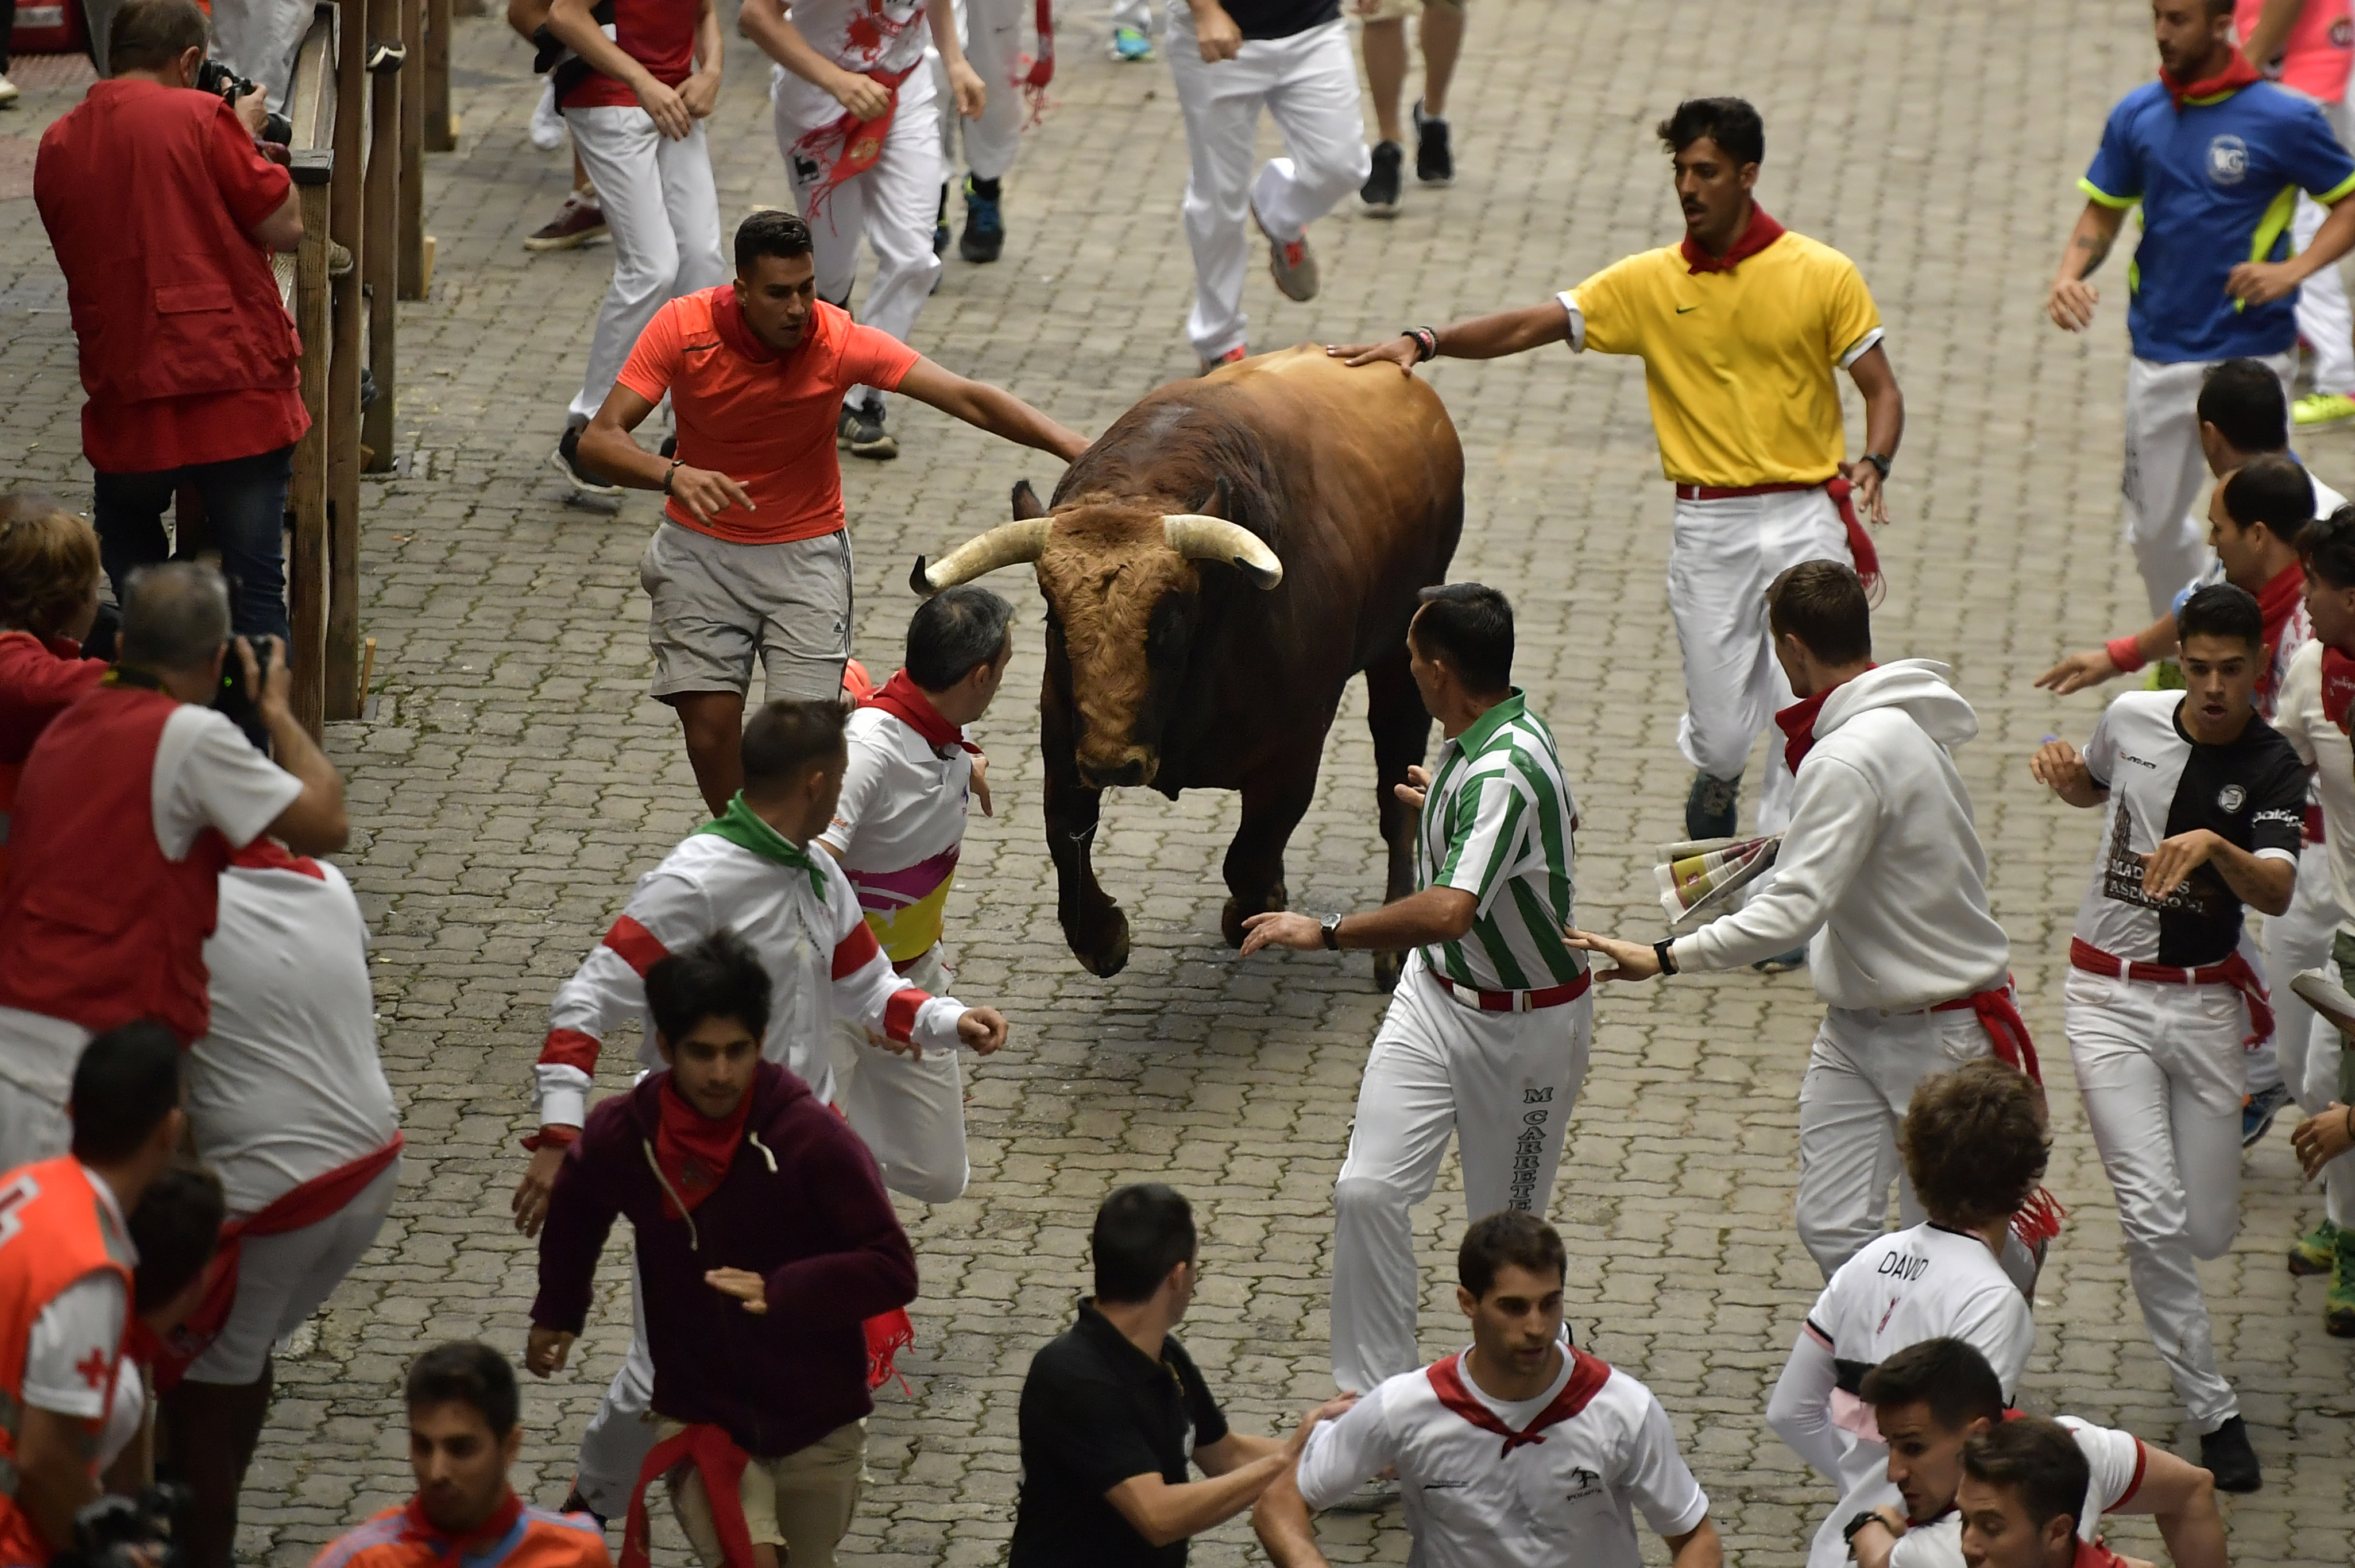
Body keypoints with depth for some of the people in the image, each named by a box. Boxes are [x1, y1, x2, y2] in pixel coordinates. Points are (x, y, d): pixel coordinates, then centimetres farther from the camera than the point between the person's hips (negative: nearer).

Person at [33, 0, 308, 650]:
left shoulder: (58, 145, 7)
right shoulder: (200, 117, -8)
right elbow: (286, 227, -6)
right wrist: (248, 139, 9)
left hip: (125, 398, 4)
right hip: (238, 389, -3)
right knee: (254, 586, -1)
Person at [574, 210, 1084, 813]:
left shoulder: (839, 340, -19)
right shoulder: (684, 328, -17)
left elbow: (968, 399, -24)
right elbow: (600, 439, -19)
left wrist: (1077, 448, -37)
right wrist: (673, 476, -40)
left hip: (805, 553, -1)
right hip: (702, 548, 1)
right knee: (710, 726, -7)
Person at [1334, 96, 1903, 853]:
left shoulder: (1822, 275, -1)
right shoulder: (1650, 283, 4)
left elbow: (1882, 390, 2)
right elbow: (1526, 327, 1)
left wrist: (1871, 465, -18)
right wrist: (1422, 343, -12)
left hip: (1806, 515, -1)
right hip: (1708, 527, 1)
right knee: (1721, 733, 3)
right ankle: (1715, 783, 41)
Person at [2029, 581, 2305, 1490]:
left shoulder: (2273, 771, -9)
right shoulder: (2133, 719, -2)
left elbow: (2276, 893, -26)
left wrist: (2213, 846, -45)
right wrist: (2065, 773, -2)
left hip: (2203, 1001, 0)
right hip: (2108, 996, 0)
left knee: (2207, 1233, 4)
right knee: (2155, 1218, -13)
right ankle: (2214, 1415, -3)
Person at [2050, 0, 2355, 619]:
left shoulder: (2284, 120, -9)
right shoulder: (2136, 116, 5)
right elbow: (2103, 214, 14)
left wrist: (2295, 269, -16)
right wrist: (2070, 274, -6)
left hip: (2248, 357, -5)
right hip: (2158, 355, 5)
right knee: (2154, 530, 13)